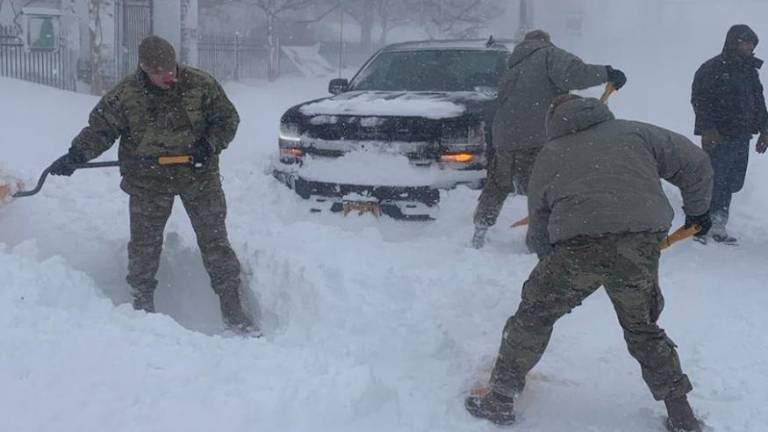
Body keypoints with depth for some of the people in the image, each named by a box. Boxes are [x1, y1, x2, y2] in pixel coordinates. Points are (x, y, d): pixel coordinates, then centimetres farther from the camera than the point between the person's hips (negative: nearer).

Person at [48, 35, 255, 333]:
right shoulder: (125, 95, -10)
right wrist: (75, 155, -17)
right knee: (144, 244, 7)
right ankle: (142, 302, 25)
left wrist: (209, 144, -17)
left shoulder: (202, 85, -9)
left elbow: (228, 119, -1)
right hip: (148, 181, 0)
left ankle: (231, 306, 11)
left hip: (200, 176, 0)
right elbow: (100, 129, -4)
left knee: (215, 240, 2)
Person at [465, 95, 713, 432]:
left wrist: (552, 259, 37)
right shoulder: (635, 132, 22)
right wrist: (697, 210, 34)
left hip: (576, 246, -1)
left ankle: (500, 400, 26)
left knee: (533, 316, 19)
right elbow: (694, 163, 19)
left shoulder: (548, 157, 23)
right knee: (643, 328, 24)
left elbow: (538, 235, 22)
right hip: (640, 246, 2)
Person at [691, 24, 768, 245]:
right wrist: (708, 129, -19)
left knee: (731, 183, 8)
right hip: (718, 137, -7)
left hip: (741, 137, 7)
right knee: (715, 181, -9)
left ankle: (718, 226, 15)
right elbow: (699, 100, -12)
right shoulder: (712, 69, -7)